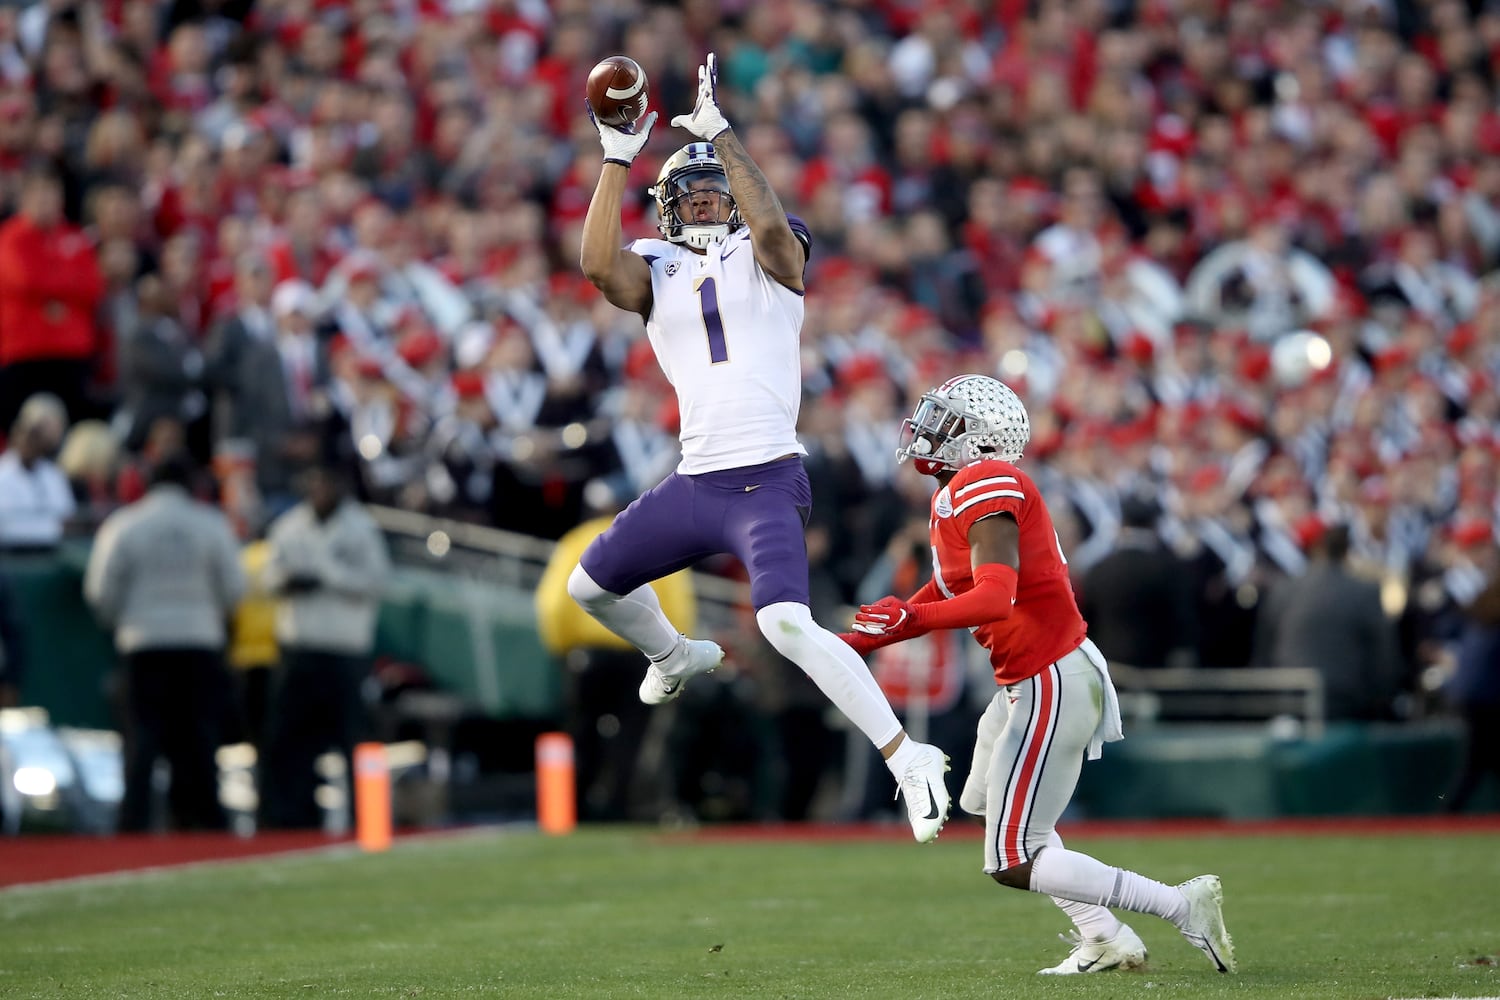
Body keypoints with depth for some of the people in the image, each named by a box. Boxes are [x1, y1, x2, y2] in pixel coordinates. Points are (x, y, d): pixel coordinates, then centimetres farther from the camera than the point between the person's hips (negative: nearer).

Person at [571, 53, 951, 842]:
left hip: (766, 483, -6)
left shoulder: (768, 257, 2)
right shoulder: (655, 273, 12)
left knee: (786, 623, -26)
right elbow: (596, 263, -9)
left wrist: (720, 134, -20)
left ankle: (906, 757, -22)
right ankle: (679, 657, 49)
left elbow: (770, 222, -22)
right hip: (692, 483, 6)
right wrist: (617, 159, -10)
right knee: (590, 586, 19)